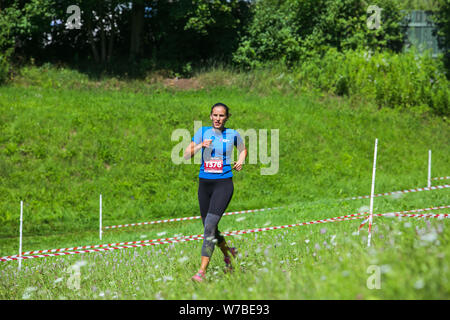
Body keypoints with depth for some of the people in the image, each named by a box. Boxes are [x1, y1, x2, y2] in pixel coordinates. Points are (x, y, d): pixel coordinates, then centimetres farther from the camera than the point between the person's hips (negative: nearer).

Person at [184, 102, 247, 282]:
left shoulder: (232, 134, 4)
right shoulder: (203, 132, 5)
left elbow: (243, 149, 24)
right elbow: (186, 156, 0)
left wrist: (241, 160, 4)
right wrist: (200, 146, -16)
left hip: (223, 184, -3)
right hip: (204, 184, 3)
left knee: (210, 225, -17)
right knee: (209, 228, 10)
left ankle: (202, 271, -19)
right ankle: (227, 252, 40)